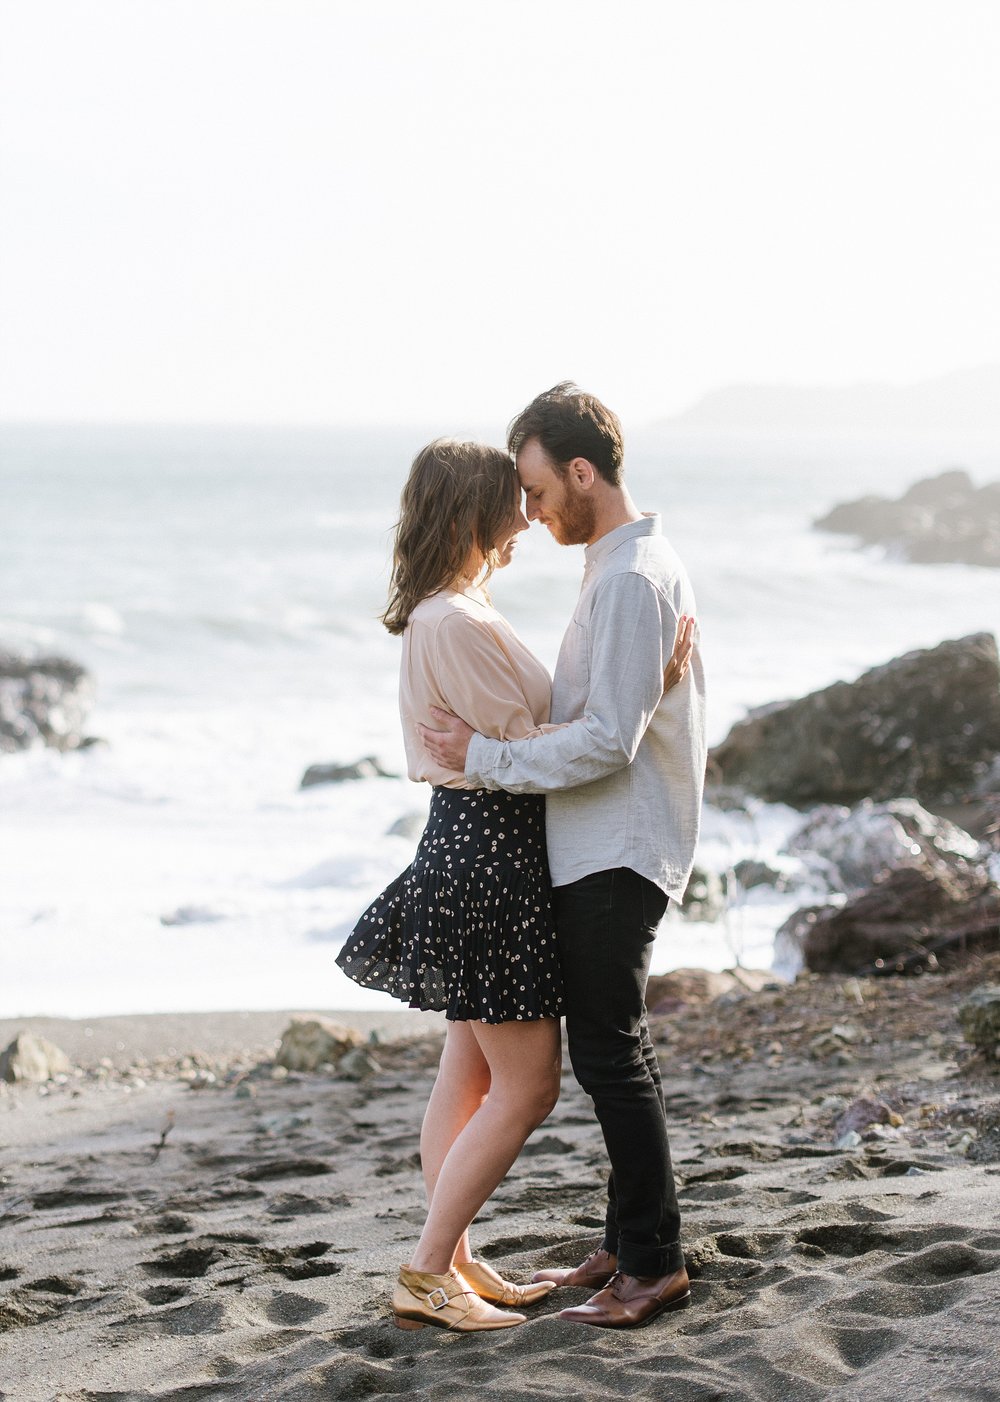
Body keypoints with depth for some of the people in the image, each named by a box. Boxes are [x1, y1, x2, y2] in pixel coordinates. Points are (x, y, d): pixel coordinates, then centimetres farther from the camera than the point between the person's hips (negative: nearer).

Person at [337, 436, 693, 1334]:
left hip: (471, 847, 11)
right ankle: (426, 1275, 1)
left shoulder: (450, 612, 12)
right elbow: (523, 749, -20)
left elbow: (512, 729, 15)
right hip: (491, 854, -11)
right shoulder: (459, 624, -21)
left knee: (471, 1075, 15)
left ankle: (454, 1263, 21)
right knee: (527, 1084, -4)